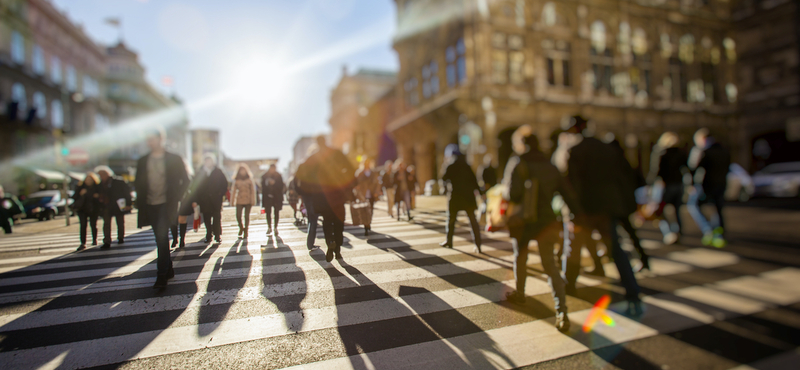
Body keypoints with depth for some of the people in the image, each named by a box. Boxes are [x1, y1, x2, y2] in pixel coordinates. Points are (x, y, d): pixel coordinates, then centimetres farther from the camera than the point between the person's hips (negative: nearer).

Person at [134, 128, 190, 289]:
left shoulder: (174, 159, -2)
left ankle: (161, 275, -9)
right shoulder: (143, 161, 10)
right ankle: (168, 269, 25)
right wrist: (140, 201, 5)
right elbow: (138, 183, 16)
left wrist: (175, 197, -6)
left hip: (166, 205, -5)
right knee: (160, 239, 12)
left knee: (162, 238, -13)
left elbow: (185, 181, 1)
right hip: (150, 206, 5)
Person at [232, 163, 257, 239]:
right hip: (239, 201, 1)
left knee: (247, 216, 1)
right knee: (238, 216, -7)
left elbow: (253, 191, 4)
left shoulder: (250, 180, 5)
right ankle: (241, 228, 22)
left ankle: (245, 233, 12)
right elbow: (234, 190, 11)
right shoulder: (236, 180, 9)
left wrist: (253, 200, -2)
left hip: (248, 201, -1)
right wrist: (233, 200, 6)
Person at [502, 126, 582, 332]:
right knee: (550, 265, 5)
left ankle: (519, 294, 39)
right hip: (546, 221, 3)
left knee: (520, 258, 21)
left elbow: (512, 194, -22)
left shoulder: (517, 163, -9)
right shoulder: (550, 166, 5)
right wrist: (578, 217, 9)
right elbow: (567, 193, 5)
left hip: (521, 221, -3)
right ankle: (561, 312, -5)